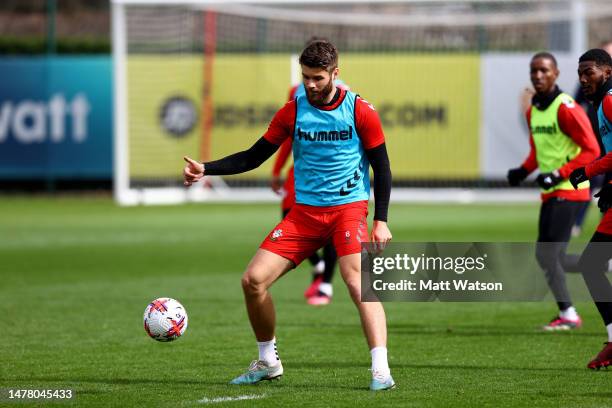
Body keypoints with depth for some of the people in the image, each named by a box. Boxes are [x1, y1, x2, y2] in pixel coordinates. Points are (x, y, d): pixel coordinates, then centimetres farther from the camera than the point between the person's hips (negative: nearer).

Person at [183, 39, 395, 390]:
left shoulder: (360, 111, -5)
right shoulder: (293, 112, 3)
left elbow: (382, 168, 1)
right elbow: (254, 157, 8)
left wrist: (381, 221, -7)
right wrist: (207, 169, -4)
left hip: (349, 207, -4)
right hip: (304, 212, 4)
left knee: (357, 280, -28)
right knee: (253, 280, -7)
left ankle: (381, 370, -29)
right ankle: (268, 363, 14)